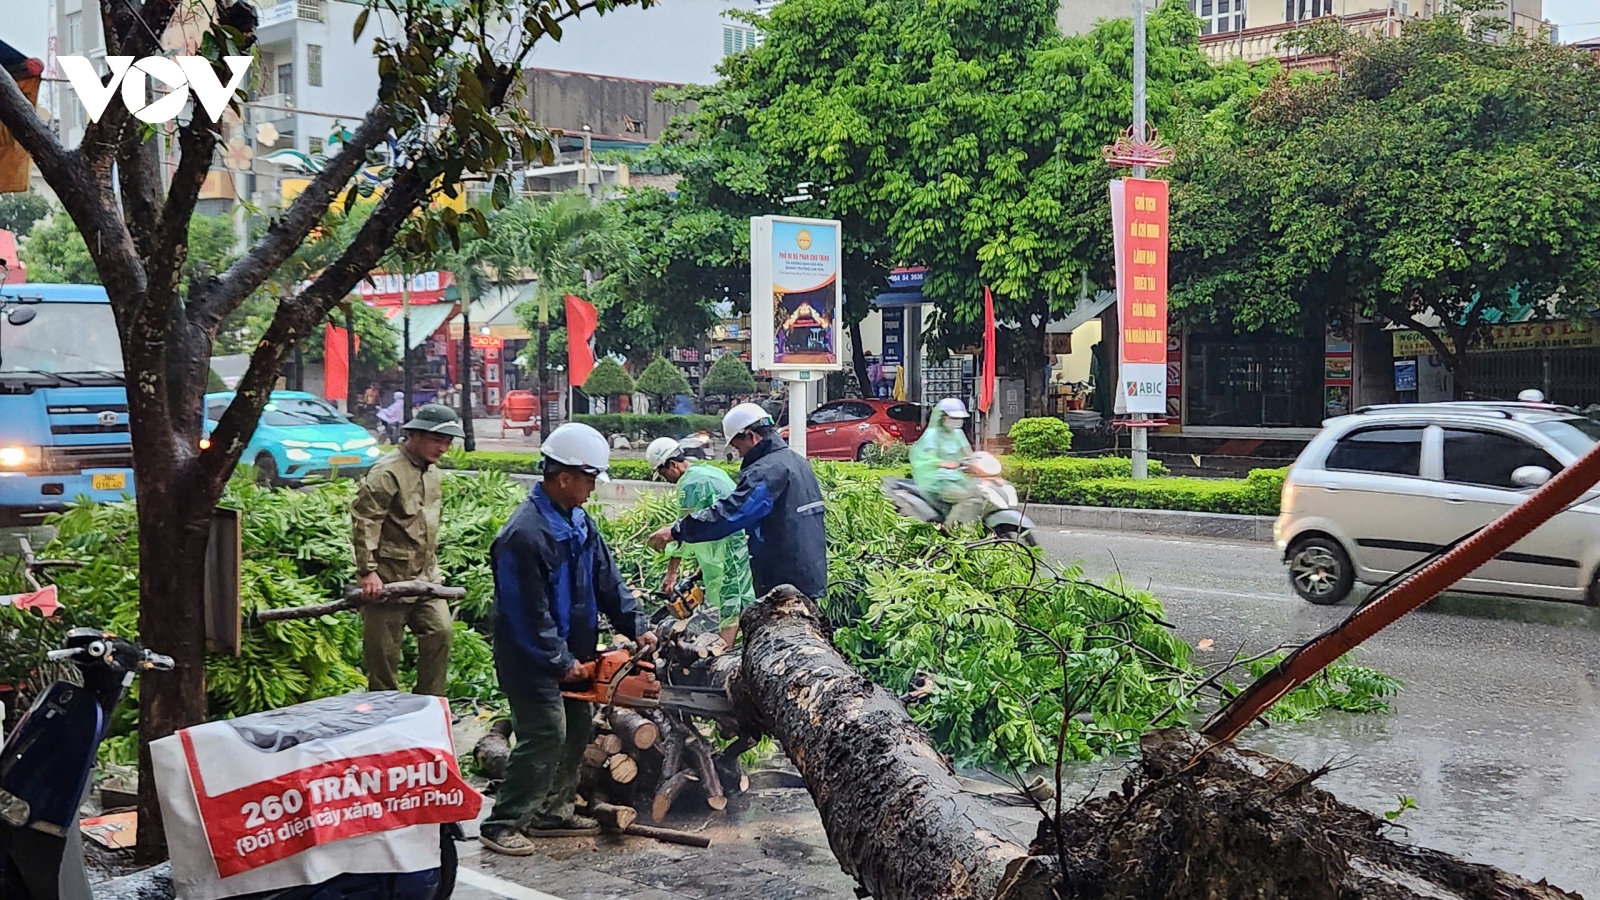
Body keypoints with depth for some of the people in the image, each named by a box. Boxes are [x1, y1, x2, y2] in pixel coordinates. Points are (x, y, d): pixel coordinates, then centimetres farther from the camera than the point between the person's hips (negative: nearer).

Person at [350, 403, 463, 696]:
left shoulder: (432, 471, 12)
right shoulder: (387, 472, -16)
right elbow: (363, 520, -20)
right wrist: (367, 571, -23)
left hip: (425, 577, 8)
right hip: (388, 578, -8)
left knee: (441, 632, 0)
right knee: (383, 650, 3)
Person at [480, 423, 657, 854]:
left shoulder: (577, 521, 5)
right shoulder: (525, 534, -25)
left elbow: (607, 579, 9)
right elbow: (529, 613, -23)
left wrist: (636, 626, 0)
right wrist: (562, 662, -17)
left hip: (571, 651, 9)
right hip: (532, 659, -9)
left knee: (578, 726, 14)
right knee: (545, 734, -9)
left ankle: (552, 812, 26)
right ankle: (503, 824, 1)